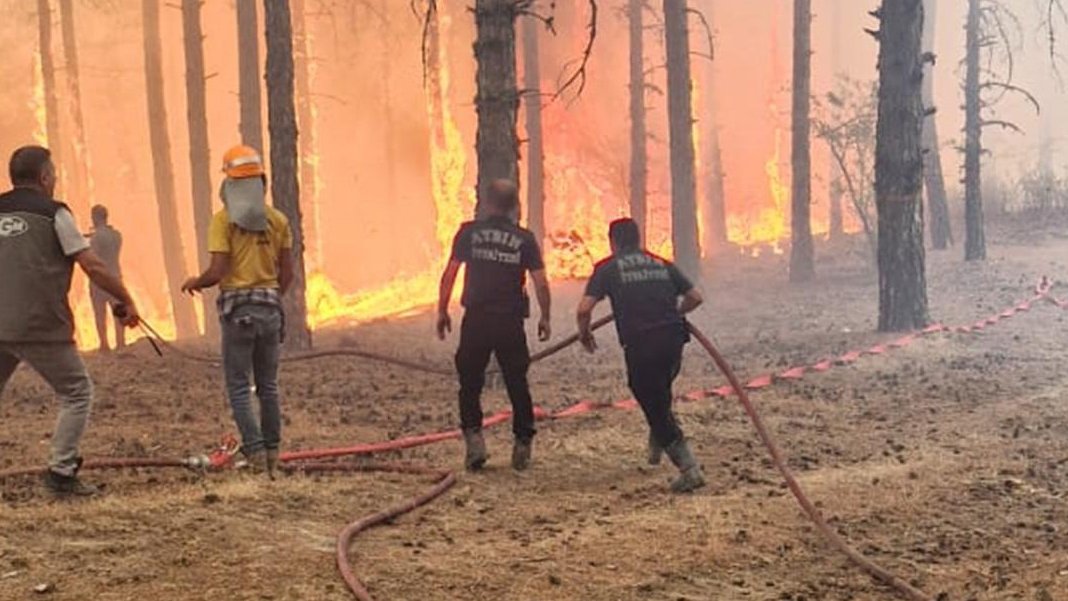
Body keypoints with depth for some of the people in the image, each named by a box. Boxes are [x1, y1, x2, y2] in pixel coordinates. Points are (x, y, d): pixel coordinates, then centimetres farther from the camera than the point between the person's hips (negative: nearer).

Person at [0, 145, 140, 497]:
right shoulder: (53, 213, -4)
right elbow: (92, 265, -7)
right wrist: (127, 301, 1)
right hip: (41, 327, -5)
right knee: (76, 393, 8)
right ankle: (61, 472, 0)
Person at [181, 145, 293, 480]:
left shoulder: (224, 220, -8)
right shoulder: (277, 219, 5)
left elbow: (217, 272, -13)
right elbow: (287, 273, 7)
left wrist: (194, 283, 7)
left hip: (237, 310, -4)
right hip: (270, 308, 4)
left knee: (238, 387, 4)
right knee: (268, 386, 13)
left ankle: (255, 453, -6)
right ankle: (272, 455, 15)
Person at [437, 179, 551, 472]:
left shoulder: (469, 232, -1)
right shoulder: (525, 239, 1)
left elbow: (449, 274, -4)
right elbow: (541, 283, -2)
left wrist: (442, 310, 4)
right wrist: (545, 317, 10)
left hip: (476, 319, -1)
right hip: (510, 322, 1)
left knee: (470, 382, 9)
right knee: (517, 384, 11)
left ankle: (473, 435, -5)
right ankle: (523, 443, 14)